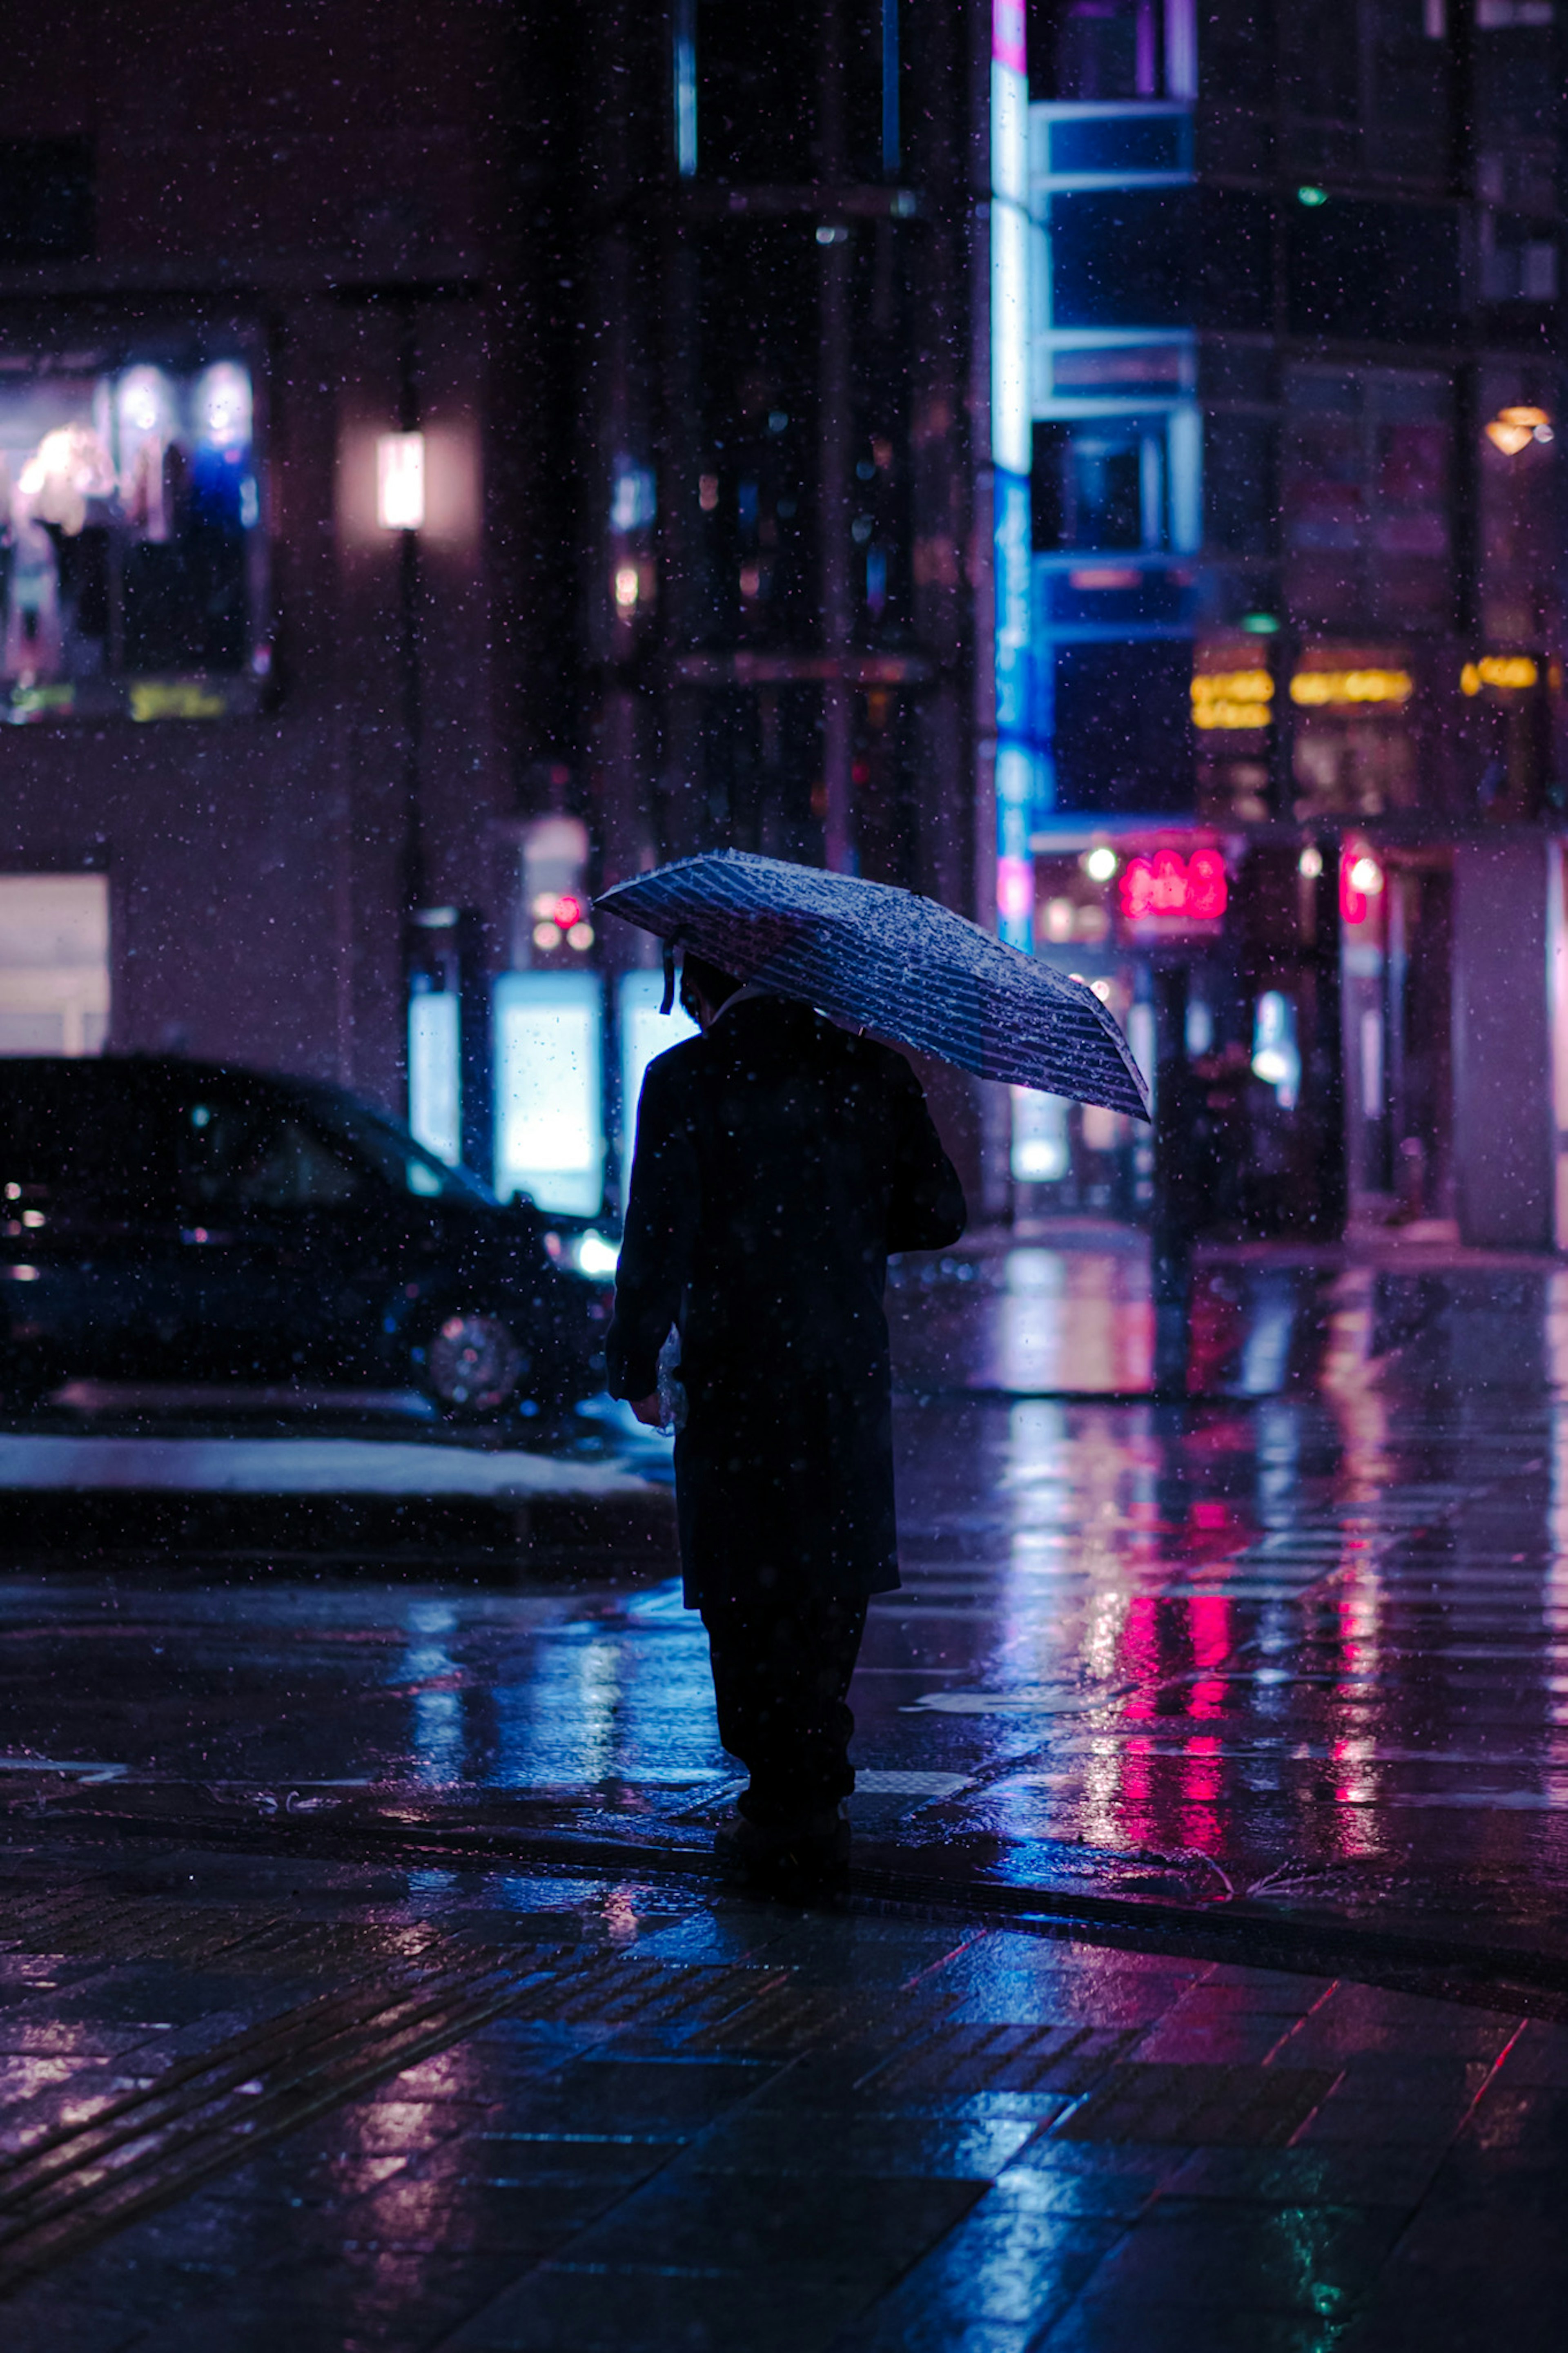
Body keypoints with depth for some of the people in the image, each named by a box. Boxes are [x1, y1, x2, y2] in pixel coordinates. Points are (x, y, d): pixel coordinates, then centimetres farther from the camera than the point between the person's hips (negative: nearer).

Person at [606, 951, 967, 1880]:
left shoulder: (684, 1080, -8)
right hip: (852, 1372, 4)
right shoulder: (872, 1069, 4)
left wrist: (636, 1363, -3)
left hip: (738, 1371, -4)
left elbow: (660, 1236, -12)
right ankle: (816, 1805, 20)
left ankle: (782, 1809, 6)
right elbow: (939, 1213, 6)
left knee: (748, 1594, 6)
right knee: (833, 1586, 16)